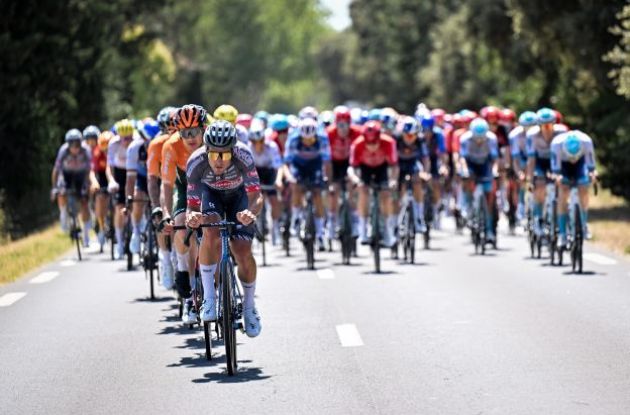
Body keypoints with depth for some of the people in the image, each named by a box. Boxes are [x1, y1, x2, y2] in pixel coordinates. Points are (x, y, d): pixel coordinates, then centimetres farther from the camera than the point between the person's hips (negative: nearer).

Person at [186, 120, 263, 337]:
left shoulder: (243, 156, -37)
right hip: (210, 193, 0)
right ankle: (209, 297, -21)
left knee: (243, 251, -15)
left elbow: (256, 196, -38)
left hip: (238, 194, 0)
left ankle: (249, 307, 9)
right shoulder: (196, 162, -34)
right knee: (212, 232, -31)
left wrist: (250, 213, -59)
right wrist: (191, 217, -53)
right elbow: (192, 205, -30)